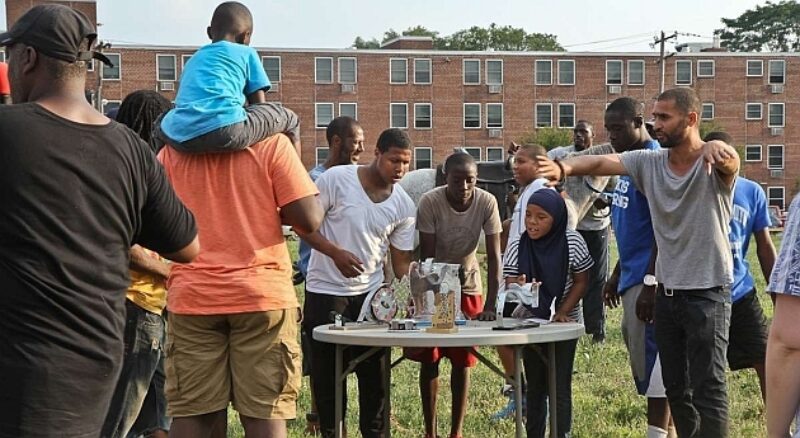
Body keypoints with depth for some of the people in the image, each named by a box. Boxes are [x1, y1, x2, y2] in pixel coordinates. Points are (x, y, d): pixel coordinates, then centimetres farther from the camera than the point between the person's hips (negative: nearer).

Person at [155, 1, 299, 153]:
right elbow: (259, 104, 19)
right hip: (225, 130, -4)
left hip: (180, 137, 5)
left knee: (162, 124, 41)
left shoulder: (193, 60, 32)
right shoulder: (246, 53, 19)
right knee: (289, 119, 18)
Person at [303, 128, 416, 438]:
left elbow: (401, 260, 3)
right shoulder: (336, 179, -13)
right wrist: (336, 253, -21)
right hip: (326, 291, -3)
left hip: (371, 292, 4)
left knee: (375, 370, 6)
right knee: (327, 371, 5)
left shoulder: (404, 206, 0)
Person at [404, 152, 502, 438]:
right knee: (429, 360, 0)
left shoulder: (487, 203, -19)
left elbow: (494, 256, -18)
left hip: (468, 287, 1)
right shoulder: (430, 202, -23)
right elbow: (427, 257, -21)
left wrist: (490, 306, -25)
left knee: (462, 360, 2)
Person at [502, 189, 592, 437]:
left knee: (560, 387, -4)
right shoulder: (518, 247, -7)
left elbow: (581, 282, -4)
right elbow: (509, 284, -7)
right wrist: (518, 288, -31)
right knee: (535, 387, 9)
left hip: (565, 323, -2)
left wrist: (562, 313, -13)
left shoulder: (572, 242, -11)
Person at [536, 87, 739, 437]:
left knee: (708, 388, -5)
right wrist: (565, 168, -31)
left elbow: (728, 160, -36)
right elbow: (603, 162, -10)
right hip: (667, 291, 6)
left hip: (708, 293, -6)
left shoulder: (716, 164, -13)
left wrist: (715, 147, -61)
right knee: (675, 386, 16)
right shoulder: (649, 162, 1)